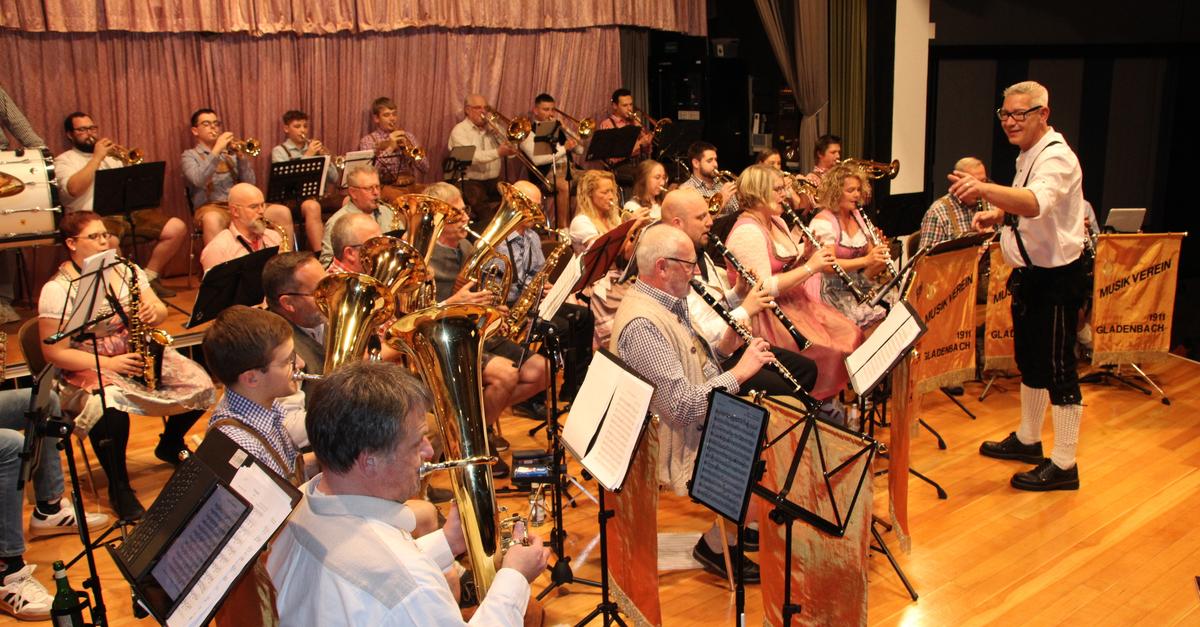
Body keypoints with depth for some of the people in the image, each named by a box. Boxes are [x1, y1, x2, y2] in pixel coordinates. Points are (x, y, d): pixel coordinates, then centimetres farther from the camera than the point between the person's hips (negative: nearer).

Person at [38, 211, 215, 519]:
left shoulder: (125, 270, 6)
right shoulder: (57, 290, -11)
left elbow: (161, 311, 6)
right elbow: (55, 352, -14)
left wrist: (153, 312, -19)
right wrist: (108, 364, -23)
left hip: (141, 355, 6)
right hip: (89, 368, -5)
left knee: (200, 386, -12)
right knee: (111, 410, -37)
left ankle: (170, 445, 18)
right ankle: (119, 488, -13)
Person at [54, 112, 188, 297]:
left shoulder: (111, 155, 26)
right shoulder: (64, 160, 9)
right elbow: (74, 189, -13)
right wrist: (97, 157, -8)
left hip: (129, 211, 6)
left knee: (177, 228, -14)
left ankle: (149, 278, -3)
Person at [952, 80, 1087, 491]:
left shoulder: (1056, 157, -20)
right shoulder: (1029, 155, 11)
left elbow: (1036, 202, -42)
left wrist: (984, 189, -57)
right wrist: (996, 214, 3)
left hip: (1056, 278, -10)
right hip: (1030, 273, 10)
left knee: (1057, 368, -3)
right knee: (1030, 360, 20)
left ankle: (1063, 465, 6)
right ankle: (1027, 440, 36)